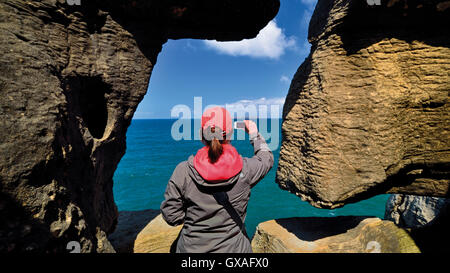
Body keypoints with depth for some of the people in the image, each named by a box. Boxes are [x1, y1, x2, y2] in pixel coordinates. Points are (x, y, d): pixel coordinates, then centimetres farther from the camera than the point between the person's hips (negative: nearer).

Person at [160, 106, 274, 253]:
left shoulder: (183, 171, -19)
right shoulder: (246, 169, -18)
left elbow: (170, 216, -10)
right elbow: (266, 157, 5)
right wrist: (254, 133, 19)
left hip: (192, 247, 1)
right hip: (233, 247, 0)